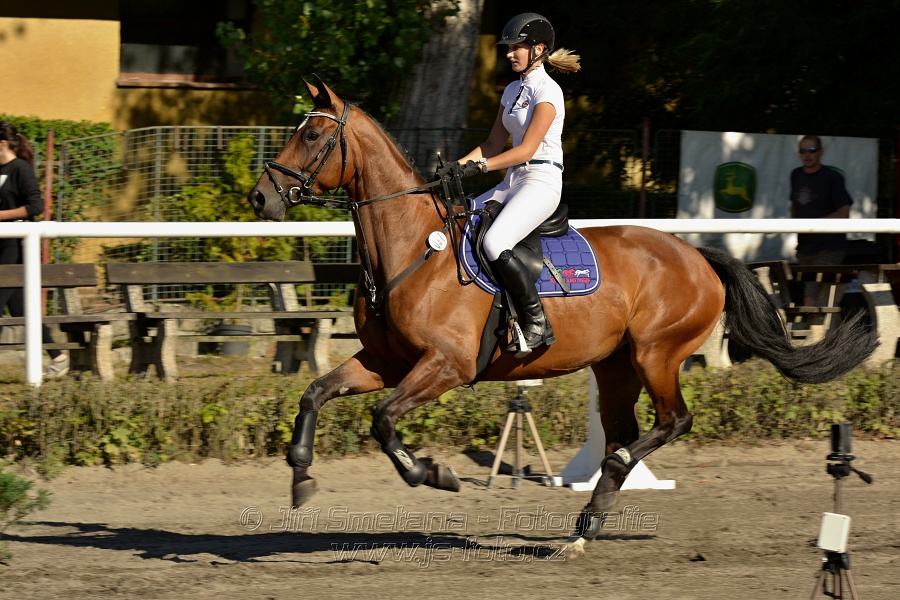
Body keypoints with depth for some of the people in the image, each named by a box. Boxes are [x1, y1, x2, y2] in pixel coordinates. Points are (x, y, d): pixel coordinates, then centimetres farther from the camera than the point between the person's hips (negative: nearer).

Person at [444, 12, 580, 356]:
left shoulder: (547, 92, -10)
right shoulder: (513, 91, 17)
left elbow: (527, 149, -17)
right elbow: (494, 144, 18)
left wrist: (478, 167, -24)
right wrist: (458, 166, 3)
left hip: (541, 182, -9)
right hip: (512, 182, 9)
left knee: (494, 244, -30)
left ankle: (538, 326, -23)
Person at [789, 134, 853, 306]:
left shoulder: (832, 178, -9)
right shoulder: (796, 176, 10)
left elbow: (843, 215, -13)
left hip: (829, 249, -7)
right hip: (804, 250, 7)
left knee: (811, 299, -18)